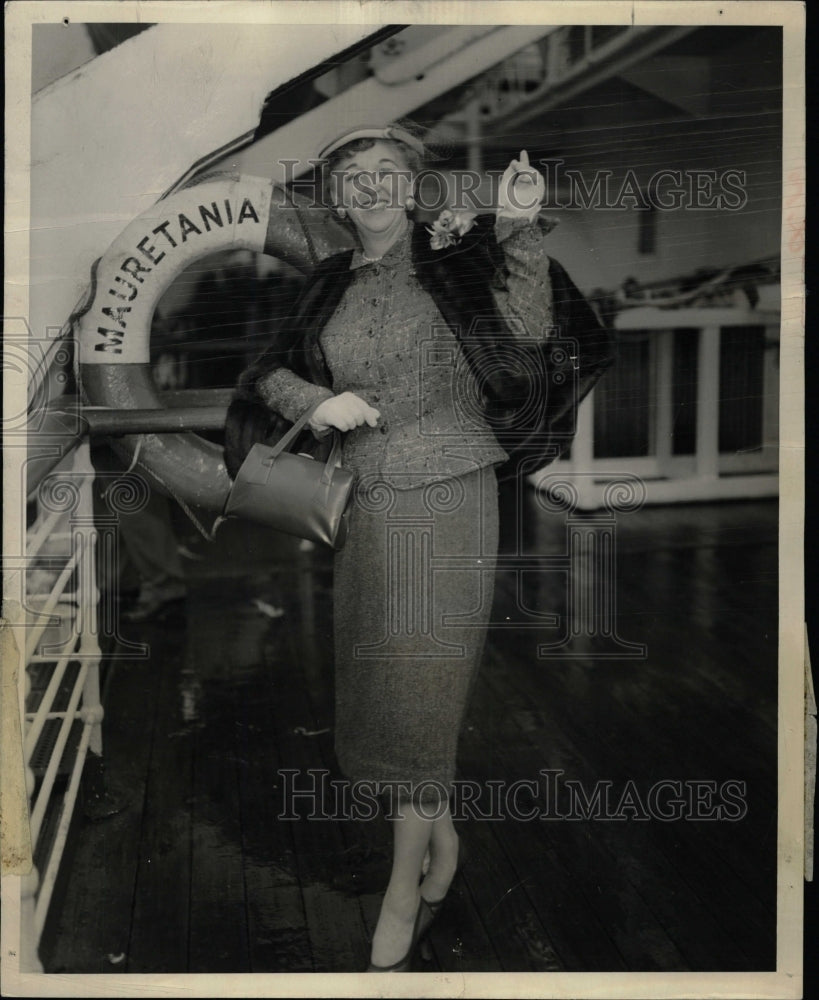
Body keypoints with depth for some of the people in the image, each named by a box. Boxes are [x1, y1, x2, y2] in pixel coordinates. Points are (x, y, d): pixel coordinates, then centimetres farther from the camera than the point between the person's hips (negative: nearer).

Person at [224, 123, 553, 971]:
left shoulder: (452, 256, -1)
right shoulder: (329, 285, 12)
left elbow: (528, 326, -15)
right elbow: (272, 370, 14)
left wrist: (518, 227, -27)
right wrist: (318, 399, -6)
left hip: (448, 492, -5)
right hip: (368, 497, 5)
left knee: (420, 687, -4)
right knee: (378, 679, 9)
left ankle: (405, 887, 9)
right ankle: (440, 837, 30)